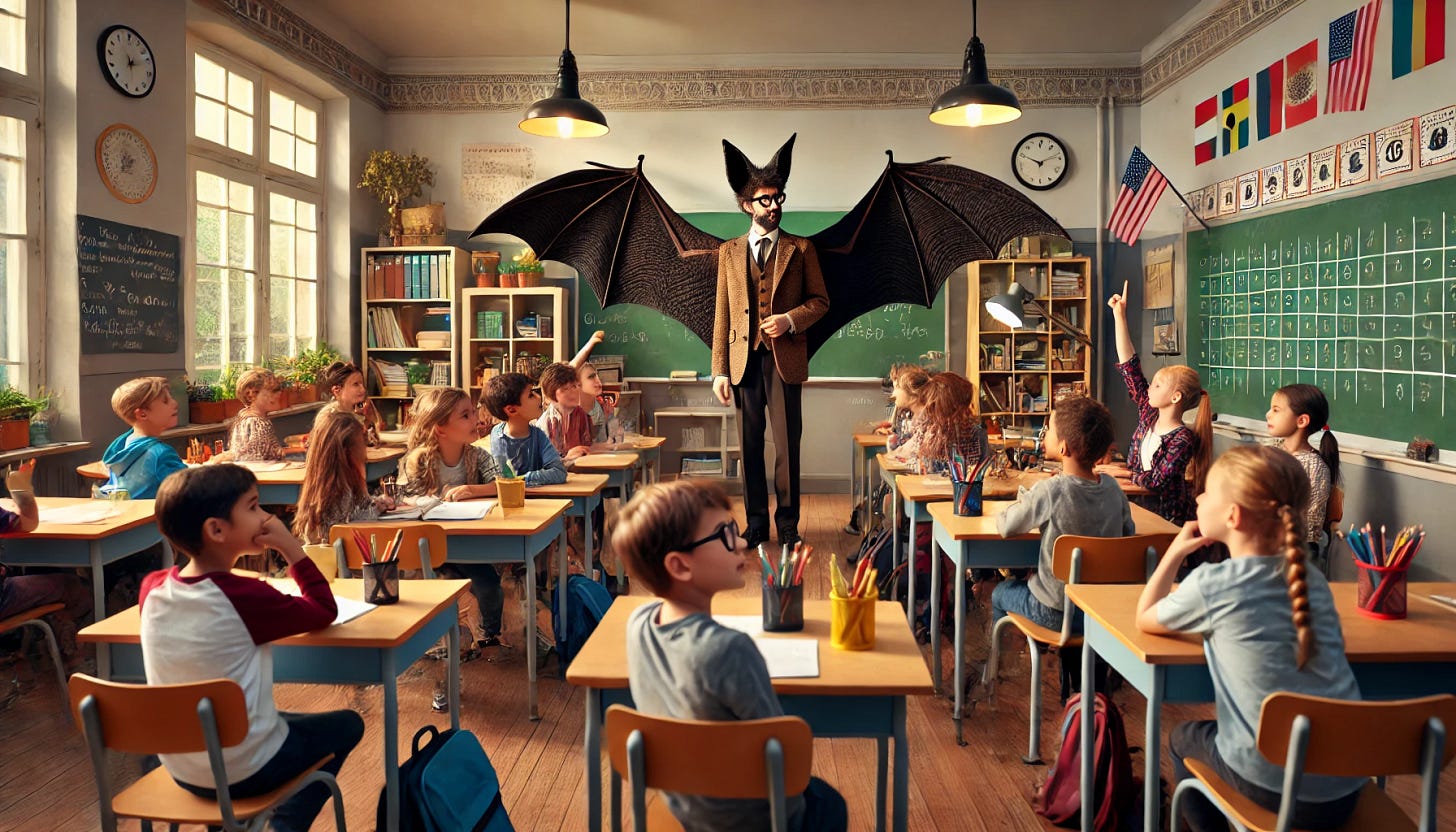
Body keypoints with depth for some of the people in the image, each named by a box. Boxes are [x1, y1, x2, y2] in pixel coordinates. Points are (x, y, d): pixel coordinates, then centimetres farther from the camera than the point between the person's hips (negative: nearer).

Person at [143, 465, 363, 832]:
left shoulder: (153, 589, -8)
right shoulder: (245, 597, -24)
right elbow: (324, 610, -10)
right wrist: (291, 548, -11)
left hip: (180, 770, 6)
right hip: (243, 772, -6)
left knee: (290, 720, 33)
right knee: (347, 725, 19)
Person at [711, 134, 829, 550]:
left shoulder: (800, 249, 7)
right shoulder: (730, 252, 10)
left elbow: (820, 300, 9)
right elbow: (722, 313, 7)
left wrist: (791, 319, -12)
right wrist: (720, 370, 1)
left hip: (784, 357, -1)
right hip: (744, 359, 2)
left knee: (787, 444, 0)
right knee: (750, 445, 6)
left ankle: (787, 523, 12)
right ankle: (756, 523, 16)